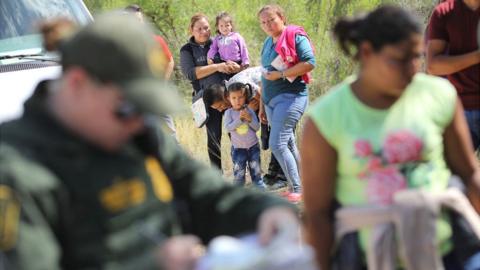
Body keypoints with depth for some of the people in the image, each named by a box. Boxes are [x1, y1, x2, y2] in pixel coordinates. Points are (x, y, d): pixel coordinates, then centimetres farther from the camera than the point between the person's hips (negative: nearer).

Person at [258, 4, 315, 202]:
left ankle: (297, 190, -10)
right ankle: (299, 186, 17)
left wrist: (281, 74, -18)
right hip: (271, 100, 8)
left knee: (277, 144, -16)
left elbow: (309, 63, -19)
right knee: (288, 145, 10)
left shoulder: (295, 36, -7)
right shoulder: (268, 42, 16)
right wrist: (262, 105, 23)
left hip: (291, 96, -8)